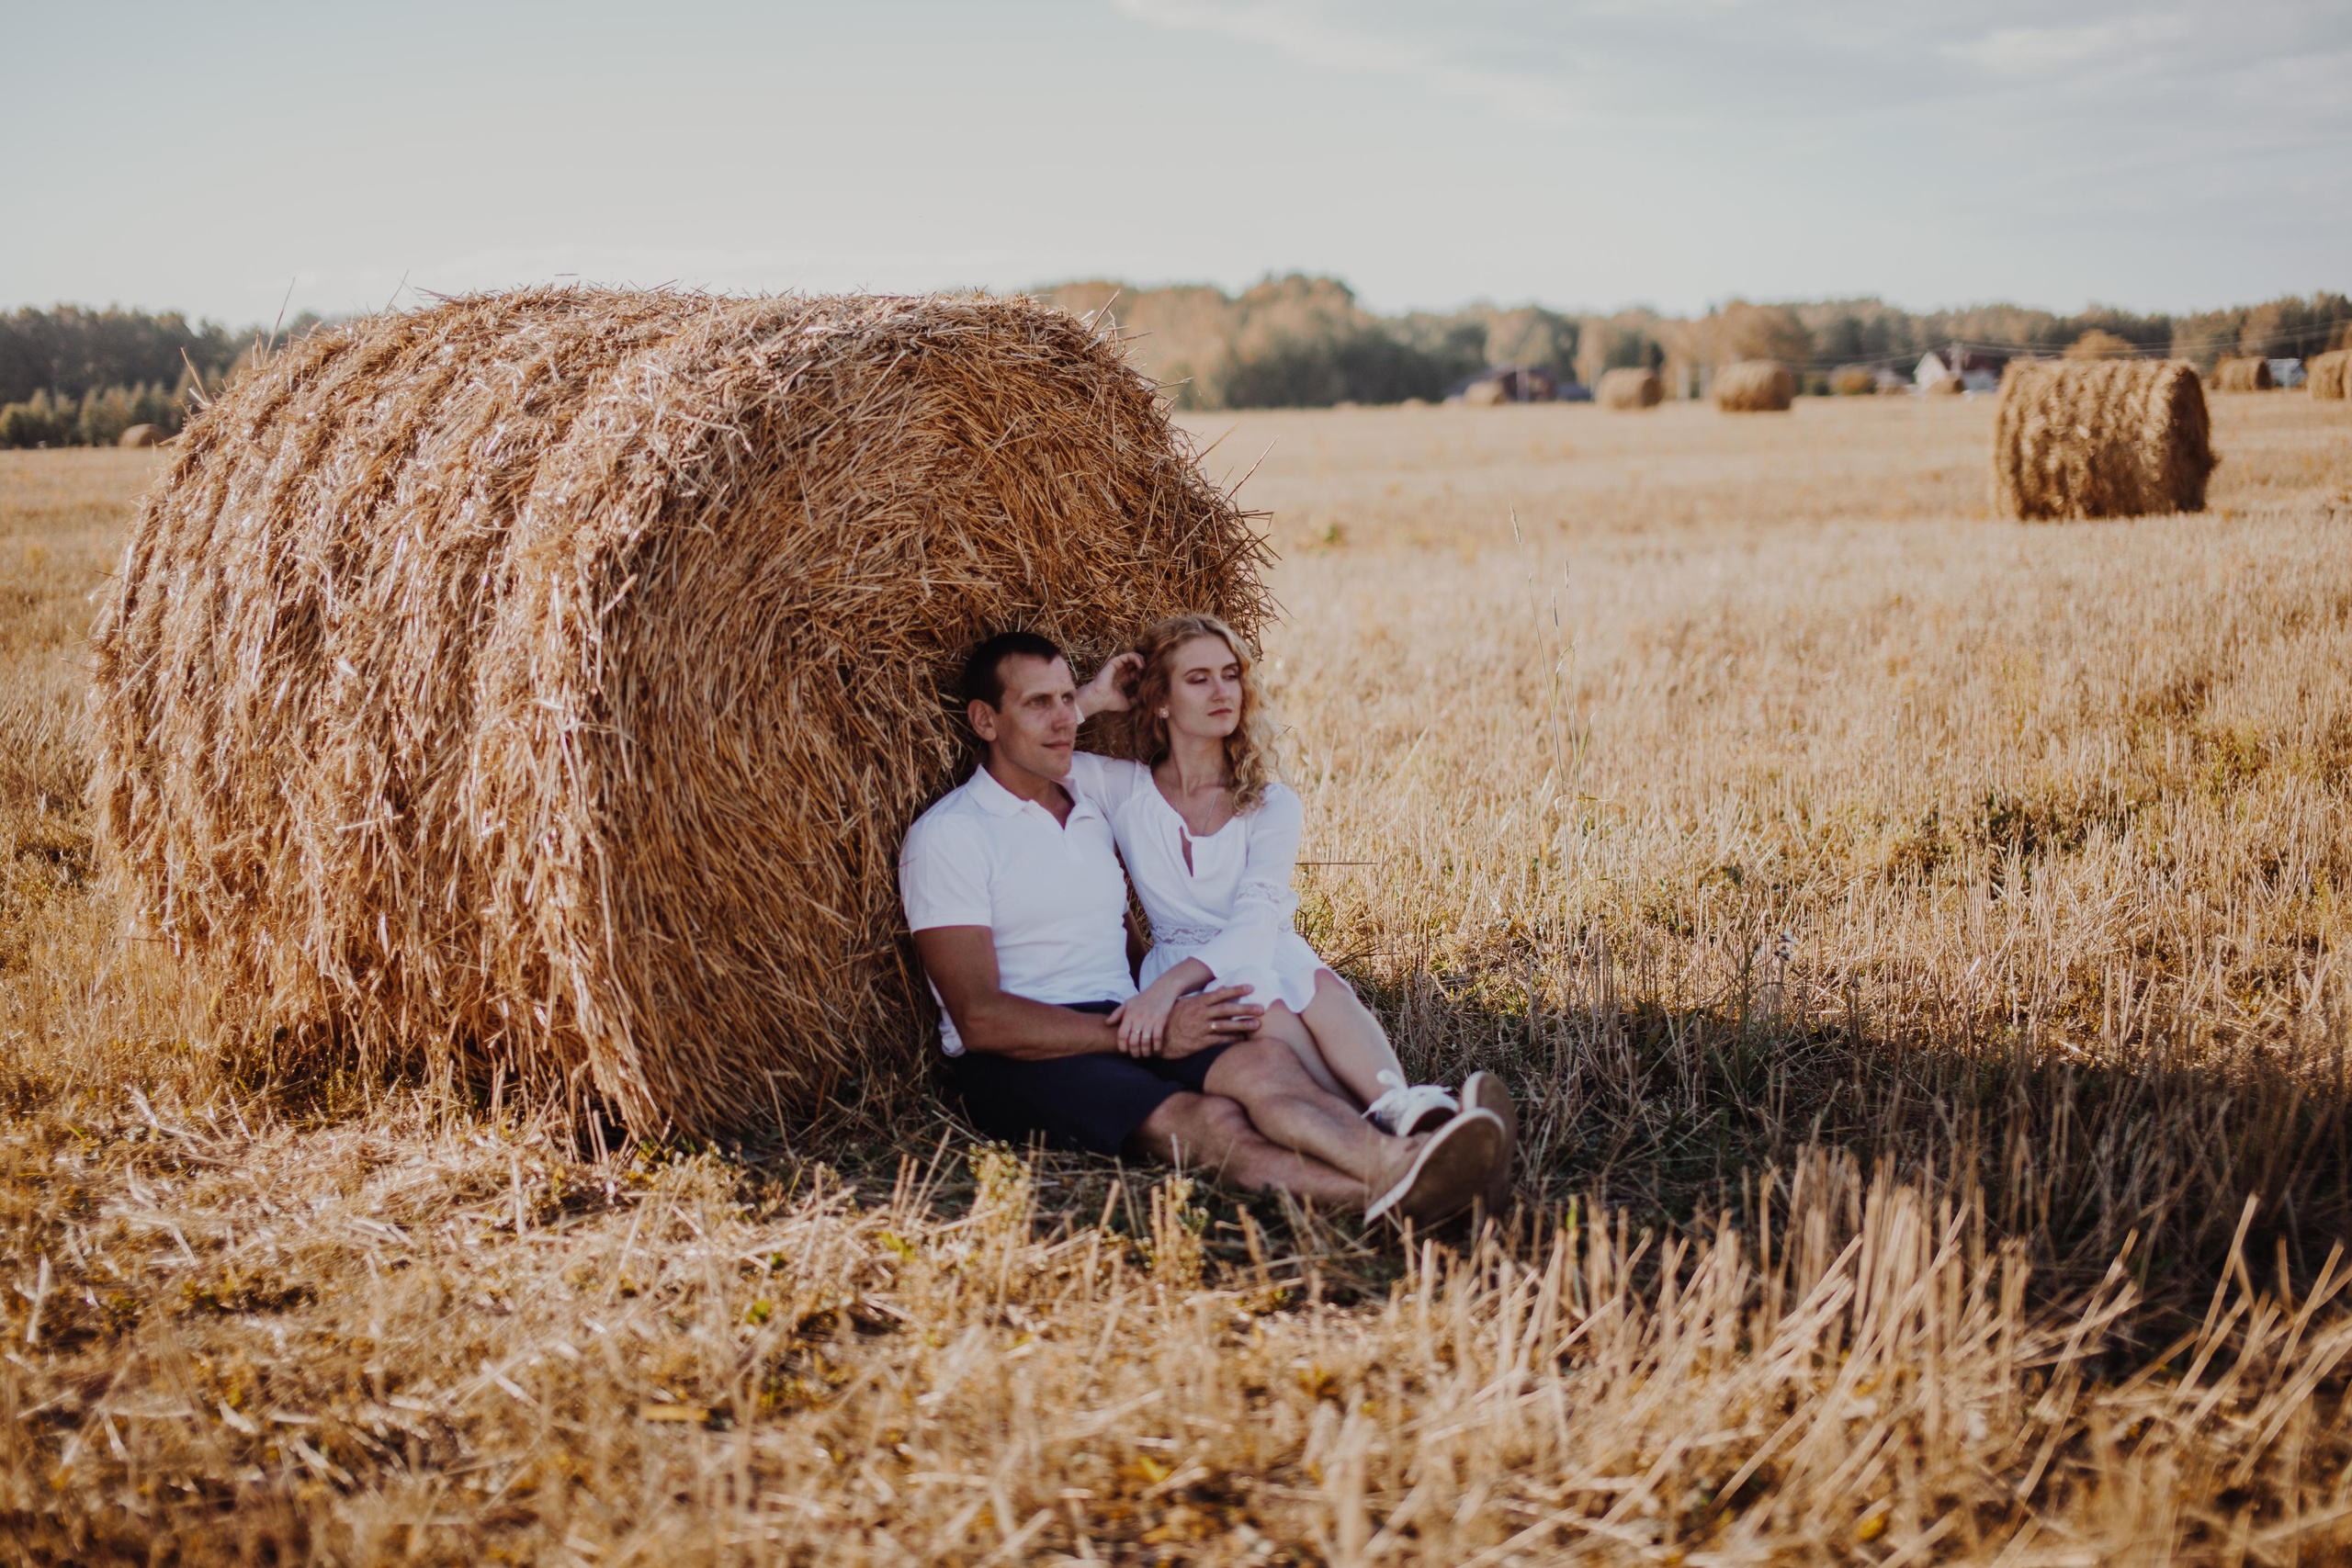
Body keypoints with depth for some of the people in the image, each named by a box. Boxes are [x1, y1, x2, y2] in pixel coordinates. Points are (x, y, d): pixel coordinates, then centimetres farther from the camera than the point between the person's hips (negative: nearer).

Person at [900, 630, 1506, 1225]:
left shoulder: (1096, 811, 21)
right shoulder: (948, 835, -3)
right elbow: (979, 1019, -13)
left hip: (1125, 1027, 6)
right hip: (1018, 1061, -6)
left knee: (1261, 1056, -28)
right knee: (1200, 1122, -34)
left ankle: (1394, 1163, -56)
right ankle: (1392, 1194, -58)